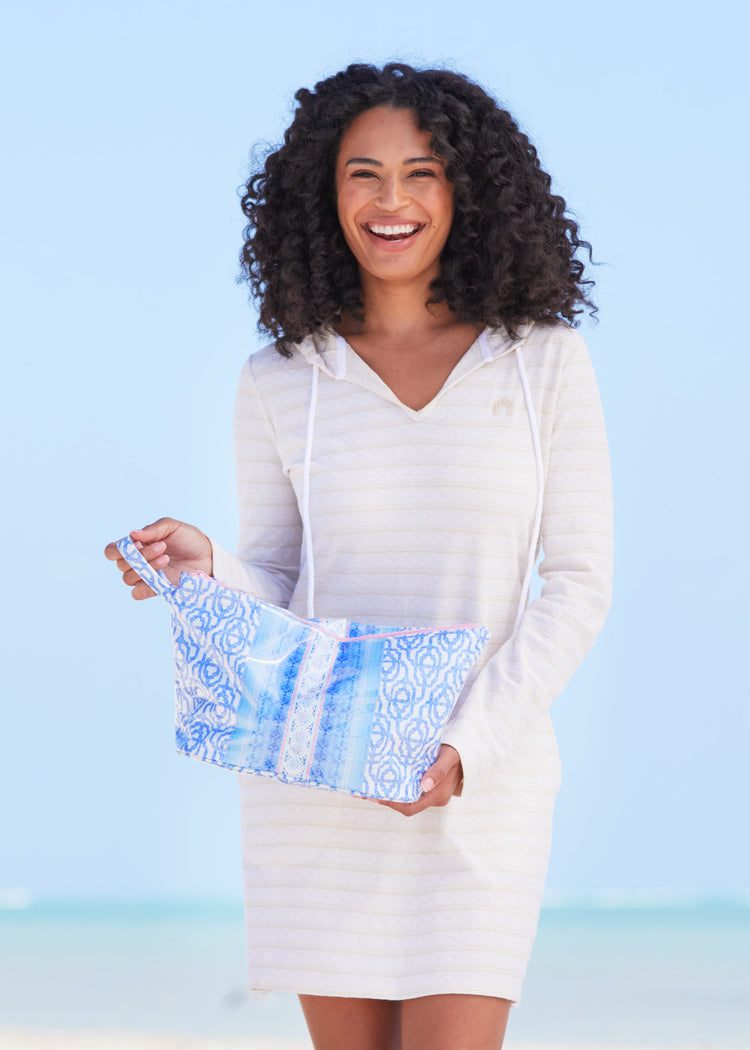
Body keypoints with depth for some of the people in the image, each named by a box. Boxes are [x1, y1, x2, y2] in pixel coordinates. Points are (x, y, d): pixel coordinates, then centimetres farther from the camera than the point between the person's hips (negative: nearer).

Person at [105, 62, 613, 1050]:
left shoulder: (542, 361, 1)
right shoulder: (282, 380, 4)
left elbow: (577, 585, -1)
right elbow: (274, 592, 7)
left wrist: (466, 748, -13)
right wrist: (204, 569, -17)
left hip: (485, 777, -1)